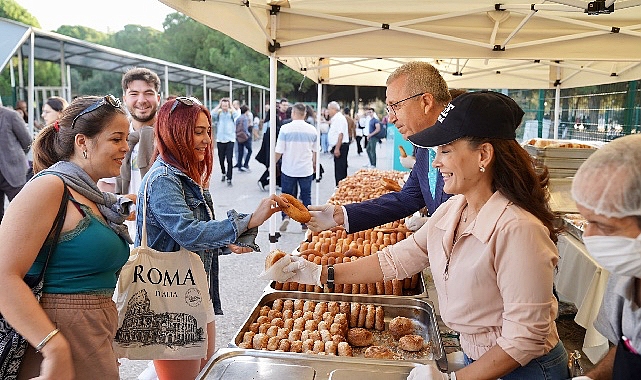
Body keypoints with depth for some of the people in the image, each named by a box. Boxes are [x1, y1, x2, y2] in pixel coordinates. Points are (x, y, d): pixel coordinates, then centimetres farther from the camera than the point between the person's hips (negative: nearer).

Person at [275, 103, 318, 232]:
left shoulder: (285, 128, -10)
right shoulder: (312, 129, -1)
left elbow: (279, 151, -9)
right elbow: (315, 151, 11)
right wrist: (314, 164, 28)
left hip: (288, 169, -2)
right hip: (306, 169, 2)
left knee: (287, 194, 13)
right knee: (306, 196, 11)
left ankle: (286, 215, -6)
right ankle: (305, 222, 15)